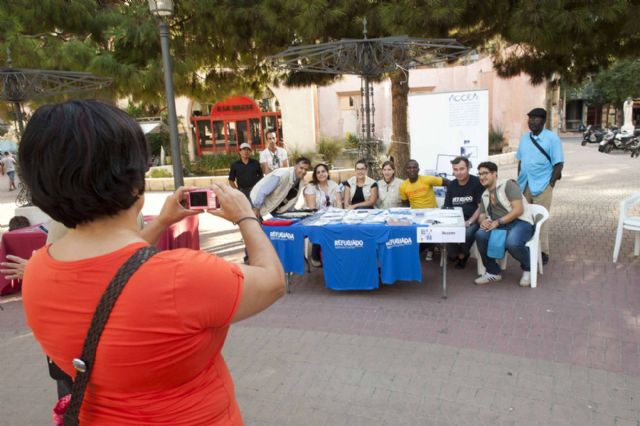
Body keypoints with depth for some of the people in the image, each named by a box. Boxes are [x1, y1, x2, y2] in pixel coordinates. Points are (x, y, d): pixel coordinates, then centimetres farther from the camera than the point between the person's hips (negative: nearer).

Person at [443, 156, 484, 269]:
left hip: (473, 220, -4)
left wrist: (469, 222, -21)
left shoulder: (477, 182, -7)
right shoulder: (451, 185, 11)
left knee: (467, 233, -36)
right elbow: (447, 208, 12)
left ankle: (462, 255, 0)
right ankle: (455, 254, 2)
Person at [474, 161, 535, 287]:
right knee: (480, 235, -25)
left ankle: (527, 268, -3)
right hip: (500, 226, 6)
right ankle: (493, 272, -7)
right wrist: (482, 221, -8)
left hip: (521, 222, -6)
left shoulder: (508, 184, -4)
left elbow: (518, 210, -14)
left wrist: (498, 222, -20)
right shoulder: (484, 195, 18)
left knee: (512, 243, -38)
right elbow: (482, 215, 18)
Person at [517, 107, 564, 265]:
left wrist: (550, 184, -12)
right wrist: (519, 181, 11)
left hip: (541, 186, -5)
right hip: (524, 185, 6)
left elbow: (559, 164, -8)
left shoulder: (552, 138, -6)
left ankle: (543, 253, 7)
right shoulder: (524, 137, 10)